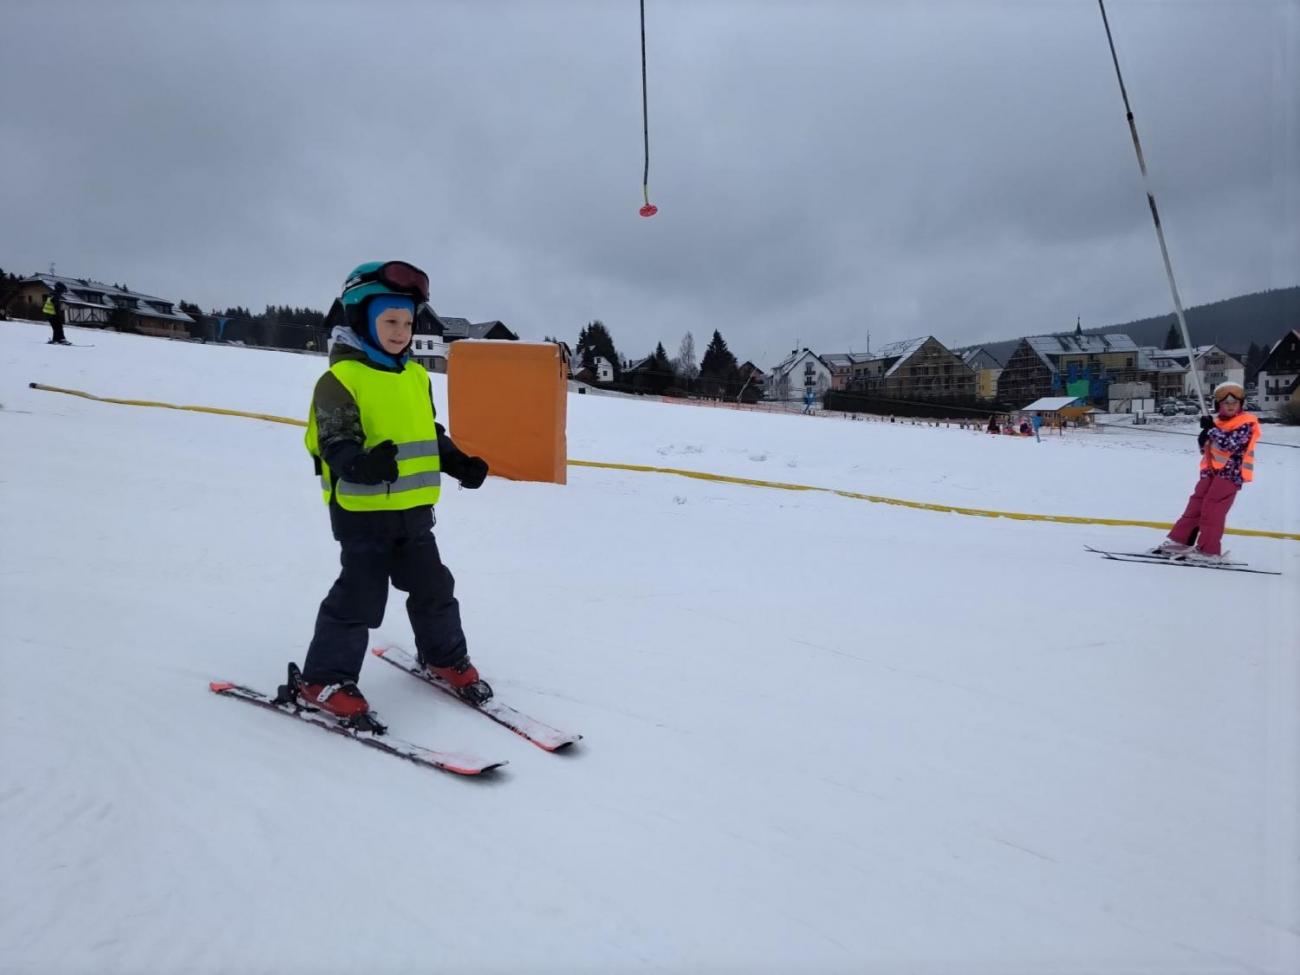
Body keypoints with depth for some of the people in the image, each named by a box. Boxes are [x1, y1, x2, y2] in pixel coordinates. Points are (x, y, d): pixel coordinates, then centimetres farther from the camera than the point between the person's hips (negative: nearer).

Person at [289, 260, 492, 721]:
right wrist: (361, 464, -40)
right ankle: (323, 679, 14)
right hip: (362, 511, -7)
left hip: (413, 510, 7)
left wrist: (458, 462, 5)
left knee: (433, 586, 16)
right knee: (360, 595, -3)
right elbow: (336, 441, -19)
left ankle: (444, 656, 37)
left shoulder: (415, 376, 10)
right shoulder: (340, 378, -12)